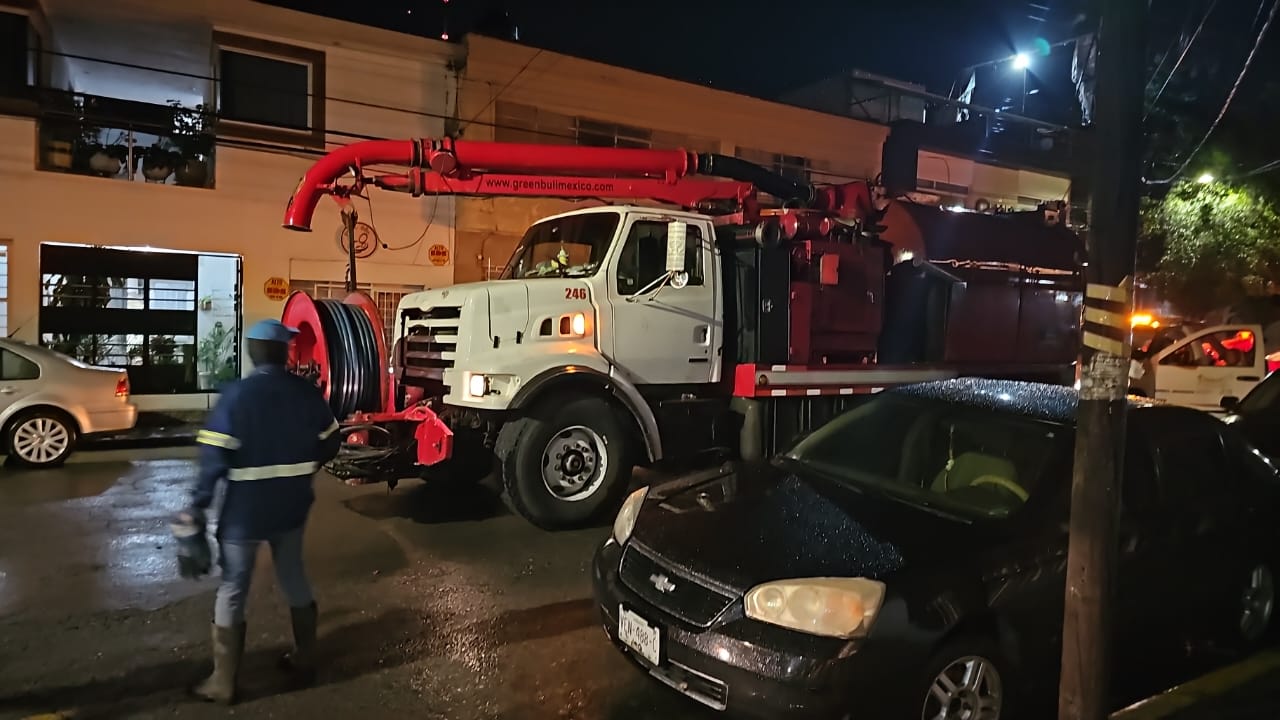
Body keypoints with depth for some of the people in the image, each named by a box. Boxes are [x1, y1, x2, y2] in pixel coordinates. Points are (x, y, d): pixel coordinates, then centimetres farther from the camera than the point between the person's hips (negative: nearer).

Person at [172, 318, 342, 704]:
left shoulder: (237, 395, -17)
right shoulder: (307, 392, -3)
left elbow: (215, 459, -20)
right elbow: (330, 443, 7)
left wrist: (196, 509, -11)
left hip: (245, 511, -4)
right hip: (292, 507, 4)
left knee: (232, 591, 10)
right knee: (294, 578, 21)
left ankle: (223, 682, 21)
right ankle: (305, 657, 34)